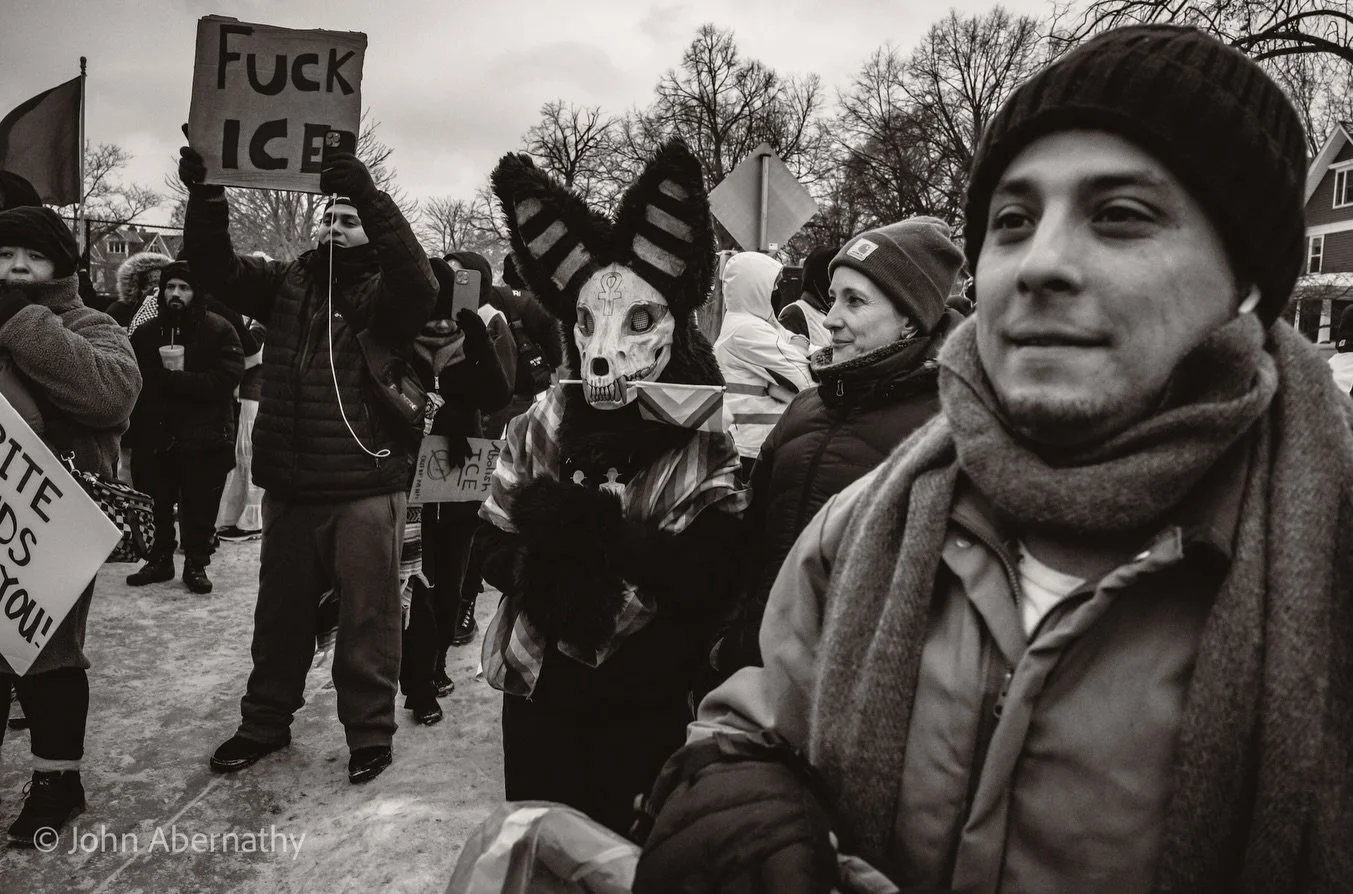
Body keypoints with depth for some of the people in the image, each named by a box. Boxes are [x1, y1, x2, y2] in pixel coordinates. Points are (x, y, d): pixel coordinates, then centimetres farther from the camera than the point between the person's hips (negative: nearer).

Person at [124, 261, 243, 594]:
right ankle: (160, 560, 28)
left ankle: (196, 564, 18)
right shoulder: (146, 333, 10)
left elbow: (226, 379, -16)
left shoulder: (219, 330, -4)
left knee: (199, 508, 4)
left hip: (204, 438, -4)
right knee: (157, 505, 13)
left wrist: (175, 379, -19)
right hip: (156, 436, 4)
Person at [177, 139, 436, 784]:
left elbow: (418, 282, -24)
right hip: (289, 487, 5)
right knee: (279, 613, 18)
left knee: (367, 618, 4)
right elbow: (217, 266, 4)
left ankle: (369, 732, 19)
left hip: (366, 489, -5)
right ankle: (265, 722, 35)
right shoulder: (289, 282, 11)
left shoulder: (383, 292, -3)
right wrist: (205, 197, -13)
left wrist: (372, 198, -33)